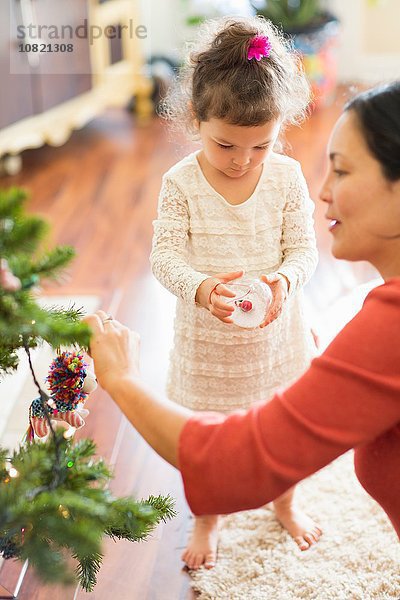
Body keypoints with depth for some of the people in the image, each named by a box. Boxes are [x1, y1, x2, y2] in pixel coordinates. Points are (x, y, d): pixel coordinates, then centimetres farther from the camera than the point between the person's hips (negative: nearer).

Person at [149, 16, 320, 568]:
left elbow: (303, 248, -10)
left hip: (275, 333, 1)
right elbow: (165, 256, -17)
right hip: (207, 339, -1)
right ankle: (208, 520, 44)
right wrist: (200, 288, -38)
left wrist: (285, 280, -33)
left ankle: (285, 503, 51)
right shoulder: (182, 183, -15)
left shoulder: (287, 177, -12)